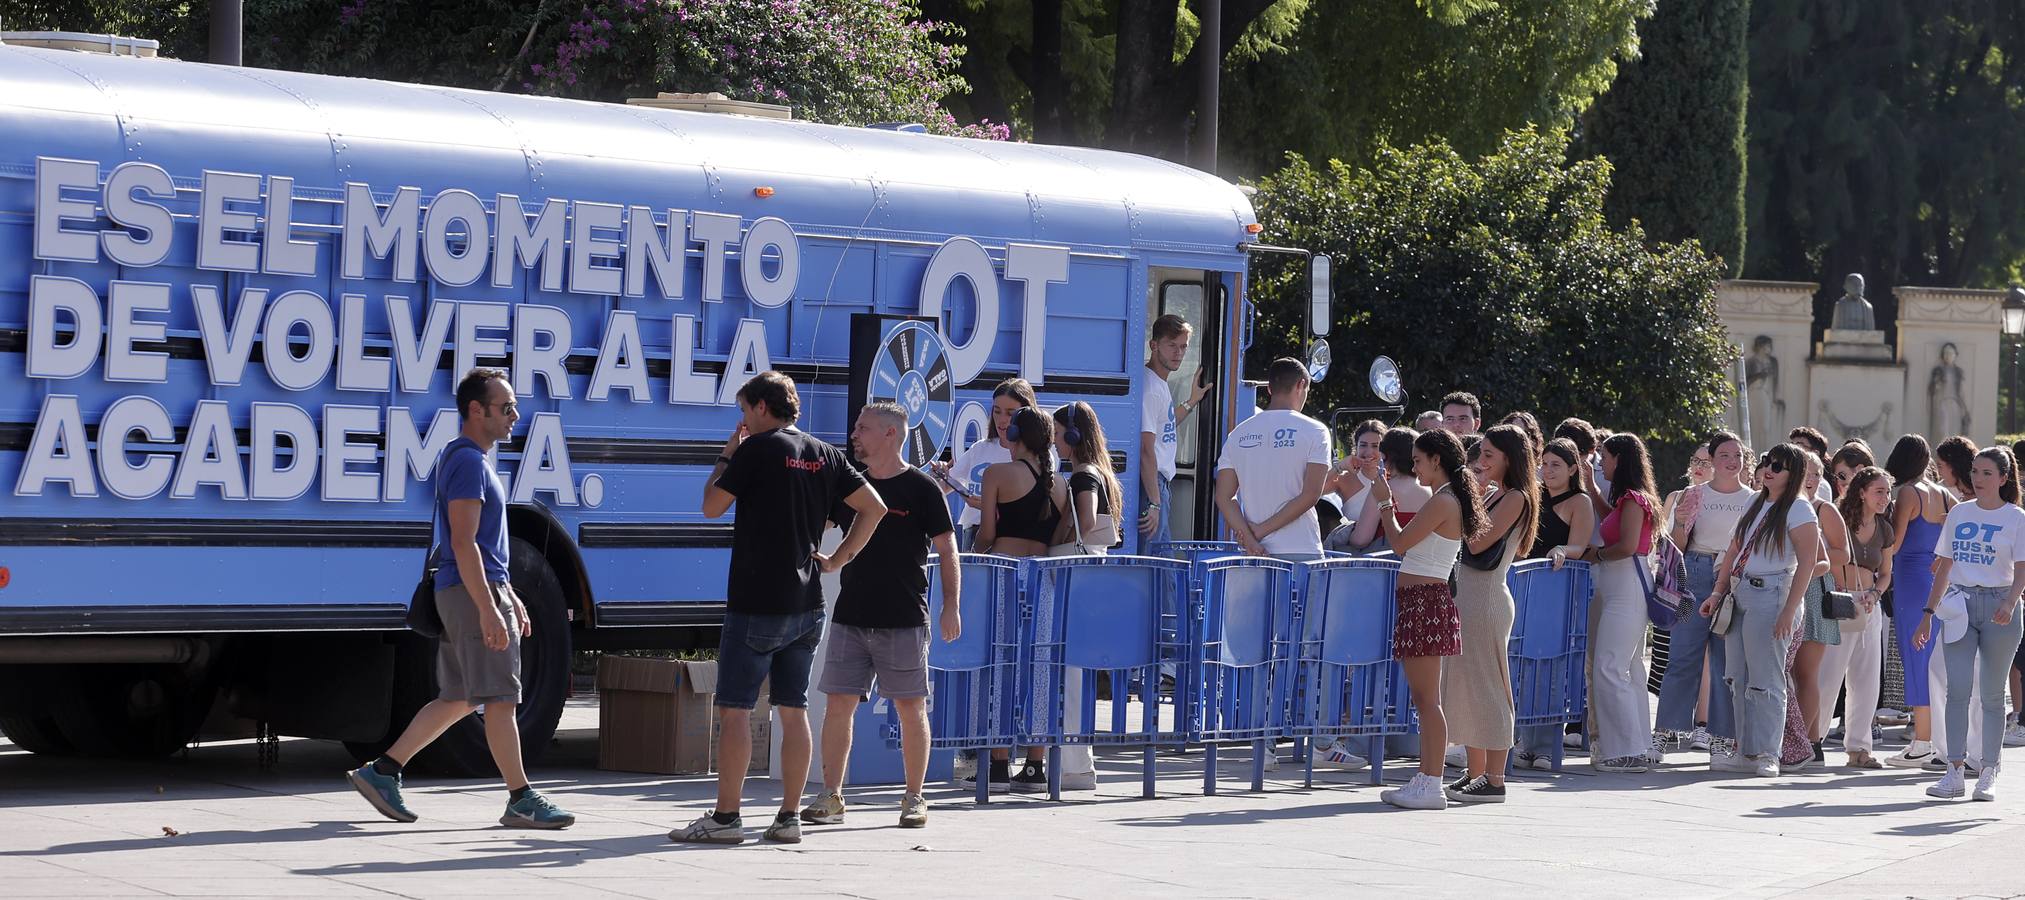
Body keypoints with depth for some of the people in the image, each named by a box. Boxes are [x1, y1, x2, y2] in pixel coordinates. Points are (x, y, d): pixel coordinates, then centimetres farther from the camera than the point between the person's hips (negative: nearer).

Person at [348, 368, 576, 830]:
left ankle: (382, 771, 12)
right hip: (475, 592, -10)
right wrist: (488, 610, -25)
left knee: (457, 699, 12)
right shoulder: (468, 461, -13)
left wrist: (511, 598, 25)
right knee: (500, 699, -6)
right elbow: (464, 544, -21)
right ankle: (522, 801, -4)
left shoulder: (468, 459, 19)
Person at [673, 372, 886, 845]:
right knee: (794, 709, 9)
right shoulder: (825, 455, 9)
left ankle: (725, 817, -4)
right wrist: (838, 559, 11)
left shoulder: (756, 450, -10)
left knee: (734, 709, -3)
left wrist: (726, 457, 9)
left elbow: (712, 506, -4)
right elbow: (874, 508, 10)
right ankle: (789, 818, 9)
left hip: (756, 604, -6)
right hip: (806, 606, 6)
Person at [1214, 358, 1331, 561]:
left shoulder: (1238, 435, 10)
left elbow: (1224, 497, 2)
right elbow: (1310, 496, -10)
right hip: (1300, 551, -4)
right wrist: (1263, 529, -7)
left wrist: (1250, 541, -6)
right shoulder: (1314, 431, -2)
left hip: (1255, 555, 4)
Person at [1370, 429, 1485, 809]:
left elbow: (1400, 542, -13)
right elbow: (1408, 546, 21)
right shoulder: (1449, 502, 17)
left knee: (1427, 698, -10)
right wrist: (1388, 504, 20)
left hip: (1426, 601, -10)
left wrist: (1384, 503, 1)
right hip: (1417, 601, 10)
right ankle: (1424, 780, 15)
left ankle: (1431, 786, -10)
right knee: (1423, 698, 11)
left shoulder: (1442, 502, -14)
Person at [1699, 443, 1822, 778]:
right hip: (1739, 594, 8)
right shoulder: (1755, 503, 15)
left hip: (1770, 596, -8)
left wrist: (1788, 611, -19)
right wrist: (1718, 592, 12)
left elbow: (1806, 564, -13)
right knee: (1737, 678, 6)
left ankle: (1766, 754, -3)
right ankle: (1746, 748, 11)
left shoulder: (1799, 510, -8)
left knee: (1765, 680, -7)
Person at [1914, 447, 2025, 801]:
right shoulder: (1958, 513, 11)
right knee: (1957, 689, -8)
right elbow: (1944, 566, 15)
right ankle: (1954, 772, -10)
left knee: (1992, 693, 2)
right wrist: (1928, 613, 10)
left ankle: (1988, 774, 6)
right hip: (1959, 605, 3)